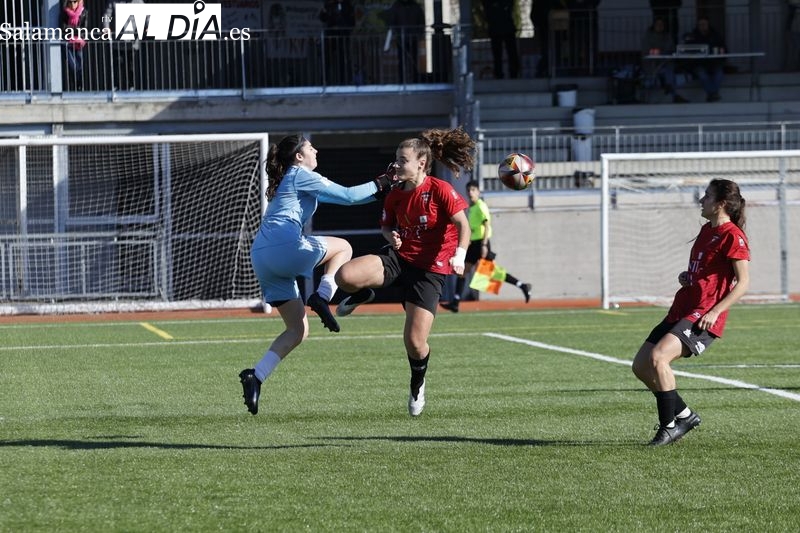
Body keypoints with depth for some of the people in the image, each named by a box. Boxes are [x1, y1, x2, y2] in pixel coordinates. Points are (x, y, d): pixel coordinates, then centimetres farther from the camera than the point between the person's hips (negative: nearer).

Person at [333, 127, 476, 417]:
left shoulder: (440, 190, -14)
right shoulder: (395, 196, 3)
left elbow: (462, 223, -16)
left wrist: (459, 256, -31)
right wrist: (391, 236, -7)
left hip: (429, 269, -4)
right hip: (398, 258, 4)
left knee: (414, 341, -8)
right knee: (345, 275, -25)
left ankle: (417, 385, 26)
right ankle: (362, 295, 15)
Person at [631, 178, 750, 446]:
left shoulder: (732, 235, -10)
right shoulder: (707, 230, 18)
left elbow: (743, 282, -15)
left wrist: (714, 312, -22)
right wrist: (686, 277, 9)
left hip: (704, 316, -10)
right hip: (680, 311, 10)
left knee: (658, 357, -27)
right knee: (640, 365, 5)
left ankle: (669, 426, -17)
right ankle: (684, 415, 16)